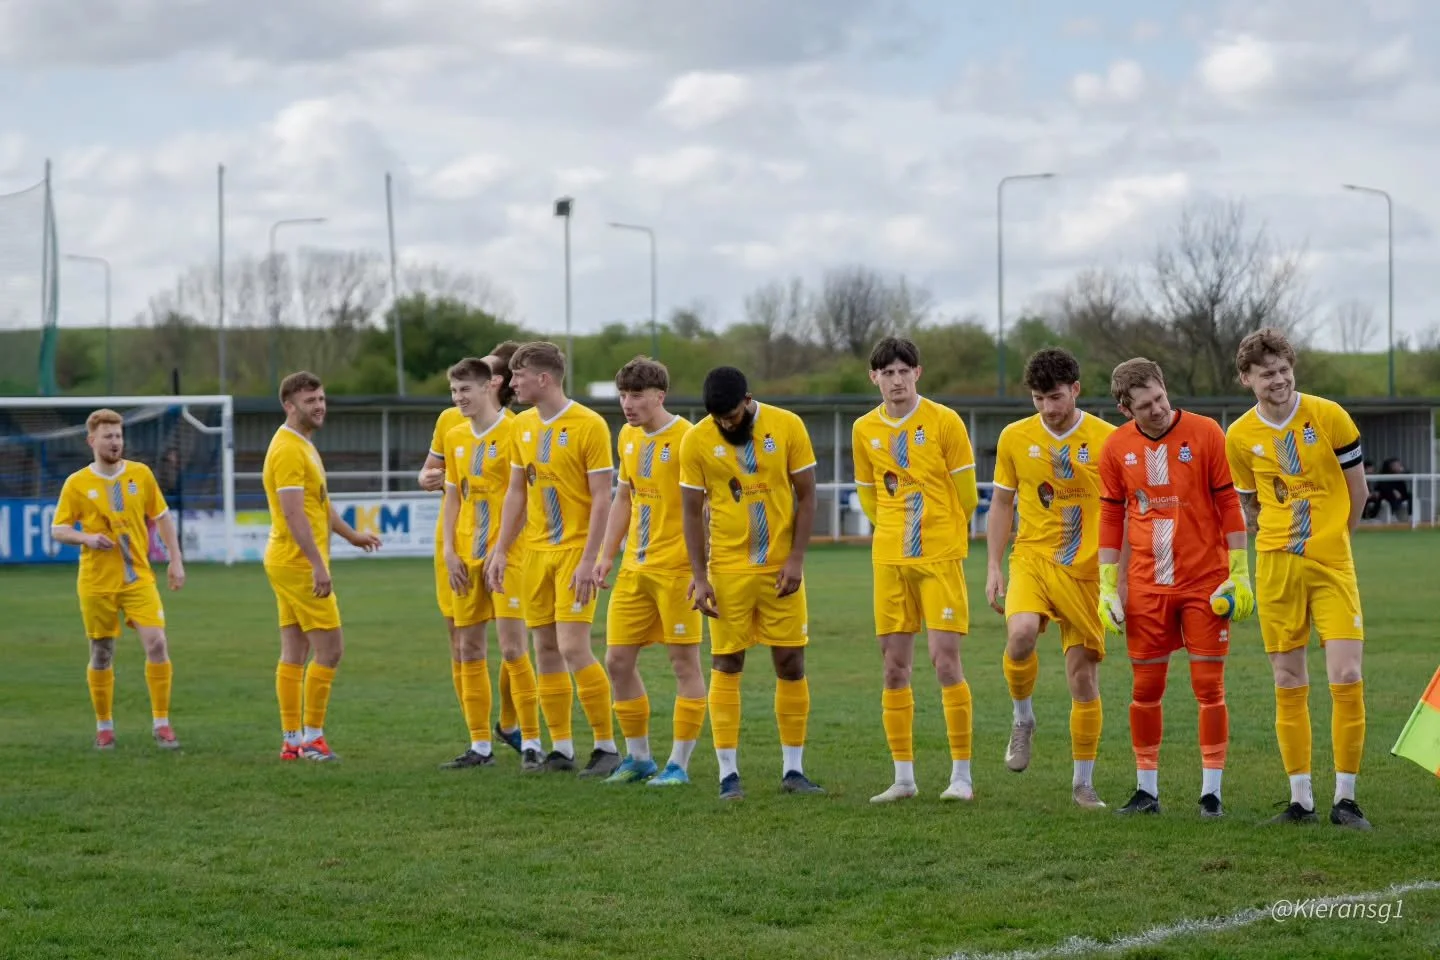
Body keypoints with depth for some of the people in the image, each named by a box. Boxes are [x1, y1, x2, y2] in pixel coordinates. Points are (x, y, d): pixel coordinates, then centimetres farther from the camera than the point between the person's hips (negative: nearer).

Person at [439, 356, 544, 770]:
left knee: (512, 648, -9)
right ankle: (480, 746, 15)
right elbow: (453, 498, 16)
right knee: (469, 651, 8)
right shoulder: (456, 438, 12)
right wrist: (448, 550, 5)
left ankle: (531, 744, -3)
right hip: (467, 558, 7)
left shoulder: (514, 432, -8)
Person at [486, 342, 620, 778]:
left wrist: (588, 561, -18)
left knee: (573, 647, -13)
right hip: (536, 551, 7)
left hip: (574, 551, -7)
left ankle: (607, 747, -3)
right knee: (546, 649, 6)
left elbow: (601, 498, -12)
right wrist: (501, 551, 11)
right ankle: (561, 749, 13)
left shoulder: (589, 425, -11)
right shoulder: (522, 425, 9)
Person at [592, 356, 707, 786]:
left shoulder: (685, 438, -12)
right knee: (618, 660, 7)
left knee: (684, 662, -1)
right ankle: (638, 758, 20)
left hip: (676, 568, -8)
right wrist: (606, 555, 15)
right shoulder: (628, 437, 11)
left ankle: (679, 763, 5)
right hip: (634, 569, 8)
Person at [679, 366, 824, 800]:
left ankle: (793, 769, 12)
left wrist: (796, 559, -8)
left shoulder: (787, 427, -5)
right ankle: (729, 773, 4)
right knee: (726, 667, -1)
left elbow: (806, 496, -1)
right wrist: (699, 577, -6)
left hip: (781, 568, 1)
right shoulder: (696, 441, -5)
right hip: (727, 569, 0)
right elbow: (692, 512, 0)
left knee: (791, 665, 3)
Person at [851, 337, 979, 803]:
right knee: (895, 667, 4)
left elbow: (966, 494, 2)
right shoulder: (864, 431, 6)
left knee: (945, 660, -9)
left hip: (941, 556, -4)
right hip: (889, 560, 4)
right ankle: (903, 777, 12)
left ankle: (962, 775, -1)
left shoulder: (944, 422, -5)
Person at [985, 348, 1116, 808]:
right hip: (1033, 558, 1)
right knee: (1021, 633, -29)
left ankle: (1083, 783, 15)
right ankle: (1023, 718, 0)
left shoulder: (1106, 439, -3)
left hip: (1086, 570, 0)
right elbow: (1002, 504, 12)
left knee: (1083, 675, 1)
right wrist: (994, 567, 5)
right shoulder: (1015, 438, 3)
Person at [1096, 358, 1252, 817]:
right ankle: (1146, 791, 16)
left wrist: (1240, 575, -6)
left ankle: (1211, 792, 5)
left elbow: (1229, 504, -3)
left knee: (1209, 685, -1)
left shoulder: (1205, 433, -7)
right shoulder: (1116, 447, 1)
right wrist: (1107, 588, 5)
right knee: (1146, 688, 5)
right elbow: (1111, 518, 8)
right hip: (1146, 587, 2)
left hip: (1206, 583, -2)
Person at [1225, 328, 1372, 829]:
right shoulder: (1239, 437, 1)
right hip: (1276, 566, 2)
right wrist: (1287, 541, 13)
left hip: (1333, 564, -2)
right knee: (1288, 685, 4)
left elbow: (1357, 490, 5)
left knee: (1347, 678, -11)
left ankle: (1345, 799, -1)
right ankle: (1300, 800, 12)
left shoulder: (1329, 416, -4)